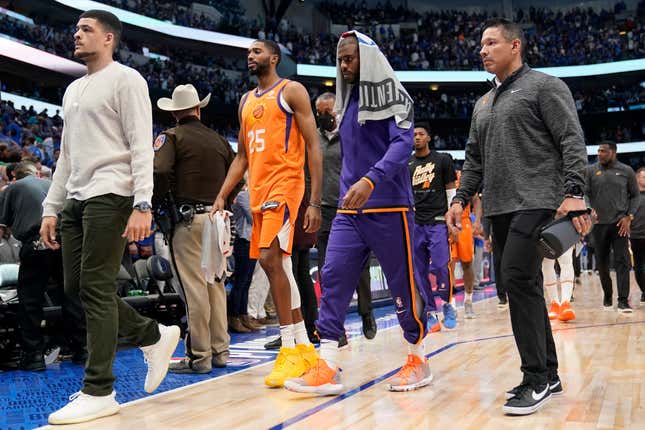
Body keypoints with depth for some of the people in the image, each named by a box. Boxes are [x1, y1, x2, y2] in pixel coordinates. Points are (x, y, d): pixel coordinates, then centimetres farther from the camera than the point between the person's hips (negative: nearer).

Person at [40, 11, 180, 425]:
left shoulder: (126, 79, -2)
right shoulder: (73, 89, 22)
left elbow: (142, 147, -11)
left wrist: (143, 205, -21)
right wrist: (51, 208, 16)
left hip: (110, 197, -9)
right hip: (76, 200, 9)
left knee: (96, 289, -8)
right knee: (76, 286, 8)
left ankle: (99, 392, 0)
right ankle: (155, 335, 23)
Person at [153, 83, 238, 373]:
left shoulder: (171, 137, -1)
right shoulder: (218, 140, 14)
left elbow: (160, 173, -17)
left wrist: (154, 204, -3)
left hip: (189, 219, -5)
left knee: (195, 289, -4)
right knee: (216, 284, 12)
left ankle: (199, 357, 0)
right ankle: (219, 350, 18)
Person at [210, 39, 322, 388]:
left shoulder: (291, 91, 0)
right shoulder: (246, 101, 21)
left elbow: (313, 146, -7)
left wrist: (315, 202, -15)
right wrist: (222, 196, 10)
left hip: (285, 183, -8)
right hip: (258, 189, 8)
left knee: (270, 258, -21)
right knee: (277, 266, 8)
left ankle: (289, 350, -13)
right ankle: (305, 349, 17)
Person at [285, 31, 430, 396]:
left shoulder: (394, 97, -4)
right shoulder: (347, 100, 16)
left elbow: (403, 143, -18)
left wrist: (370, 181, -32)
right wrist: (349, 190, 17)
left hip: (389, 207, -6)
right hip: (349, 209, 6)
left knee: (403, 285, 2)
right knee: (333, 278, -4)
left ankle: (418, 359, 20)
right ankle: (328, 368, -3)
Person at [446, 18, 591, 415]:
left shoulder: (544, 86, 0)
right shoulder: (483, 104, 21)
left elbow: (572, 142, -8)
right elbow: (475, 158, 23)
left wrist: (574, 193, -19)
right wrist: (462, 198, 11)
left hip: (536, 202, -8)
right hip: (499, 208, 8)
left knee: (517, 279, -18)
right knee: (521, 288, 8)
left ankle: (536, 380, -10)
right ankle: (548, 375, 17)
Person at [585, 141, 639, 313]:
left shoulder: (626, 171, 4)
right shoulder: (590, 171, 5)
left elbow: (635, 196, 8)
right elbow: (585, 194, 2)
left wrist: (629, 217, -4)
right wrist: (590, 209, -18)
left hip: (620, 223, -1)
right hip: (598, 223, 1)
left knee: (622, 262, -9)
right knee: (602, 263, 8)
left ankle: (623, 300, -9)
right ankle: (607, 295, 26)